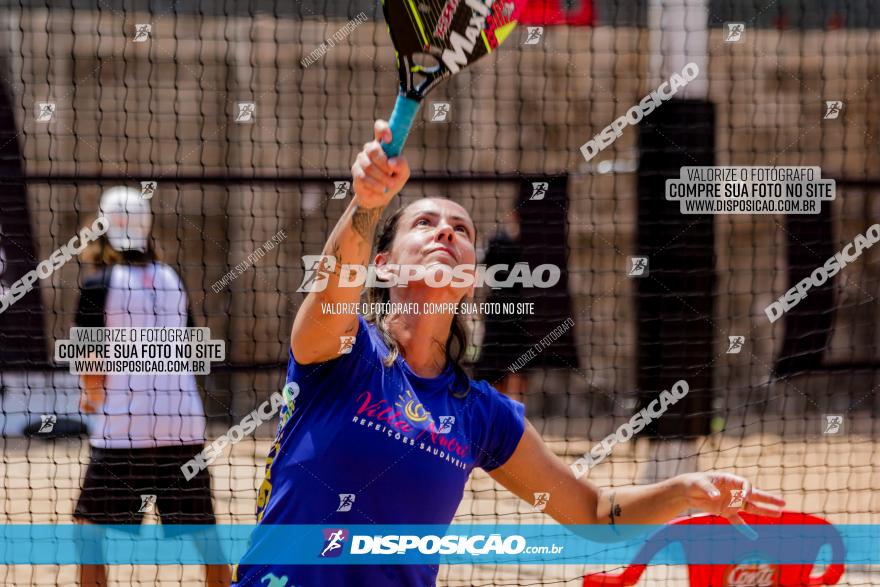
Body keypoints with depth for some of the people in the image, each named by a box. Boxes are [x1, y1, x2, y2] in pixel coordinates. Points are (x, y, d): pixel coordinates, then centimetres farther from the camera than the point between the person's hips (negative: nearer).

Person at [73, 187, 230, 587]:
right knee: (201, 526, 14)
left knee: (89, 528, 5)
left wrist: (93, 396, 15)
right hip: (185, 421, 5)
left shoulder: (98, 286, -5)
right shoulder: (172, 280, 9)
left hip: (123, 426, -5)